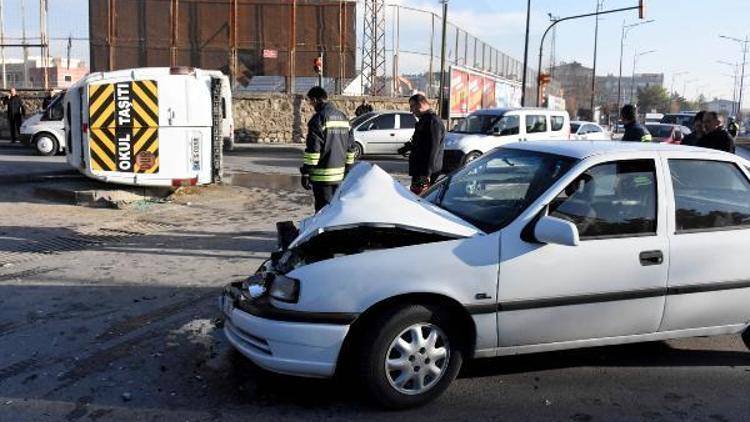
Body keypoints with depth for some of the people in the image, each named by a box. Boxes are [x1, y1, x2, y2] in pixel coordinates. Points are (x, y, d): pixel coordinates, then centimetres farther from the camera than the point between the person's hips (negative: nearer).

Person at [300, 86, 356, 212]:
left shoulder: (319, 118, -12)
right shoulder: (343, 117, 13)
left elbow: (313, 148, -17)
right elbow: (350, 146, 16)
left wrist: (305, 173, -13)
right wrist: (348, 168, 22)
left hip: (322, 176, -8)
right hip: (339, 174, 8)